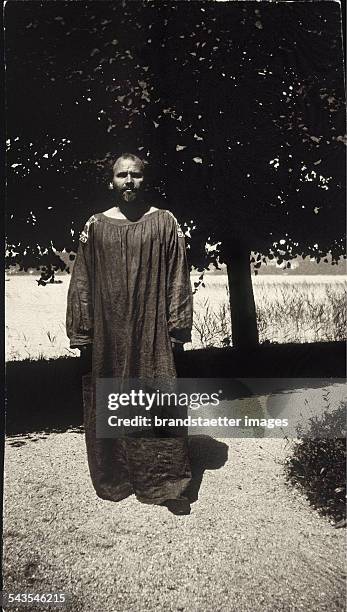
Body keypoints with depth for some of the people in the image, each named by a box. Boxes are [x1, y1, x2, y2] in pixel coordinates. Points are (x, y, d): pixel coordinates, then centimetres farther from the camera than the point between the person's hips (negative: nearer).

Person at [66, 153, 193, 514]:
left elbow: (177, 279, 0)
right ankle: (115, 479, 25)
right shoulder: (95, 226, 7)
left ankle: (168, 484, 13)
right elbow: (81, 282, 6)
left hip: (152, 332, -2)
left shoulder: (164, 223, 3)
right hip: (108, 334, 2)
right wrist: (82, 334, 1)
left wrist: (177, 328, -6)